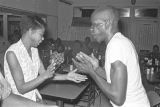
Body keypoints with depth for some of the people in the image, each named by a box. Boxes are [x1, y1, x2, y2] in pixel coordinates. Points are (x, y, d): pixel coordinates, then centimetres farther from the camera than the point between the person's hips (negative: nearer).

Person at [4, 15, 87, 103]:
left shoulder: (34, 50, 5)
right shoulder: (12, 53, -19)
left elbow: (43, 74, 3)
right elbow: (21, 89, -18)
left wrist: (66, 76, -6)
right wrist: (45, 75, -22)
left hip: (35, 98, 6)